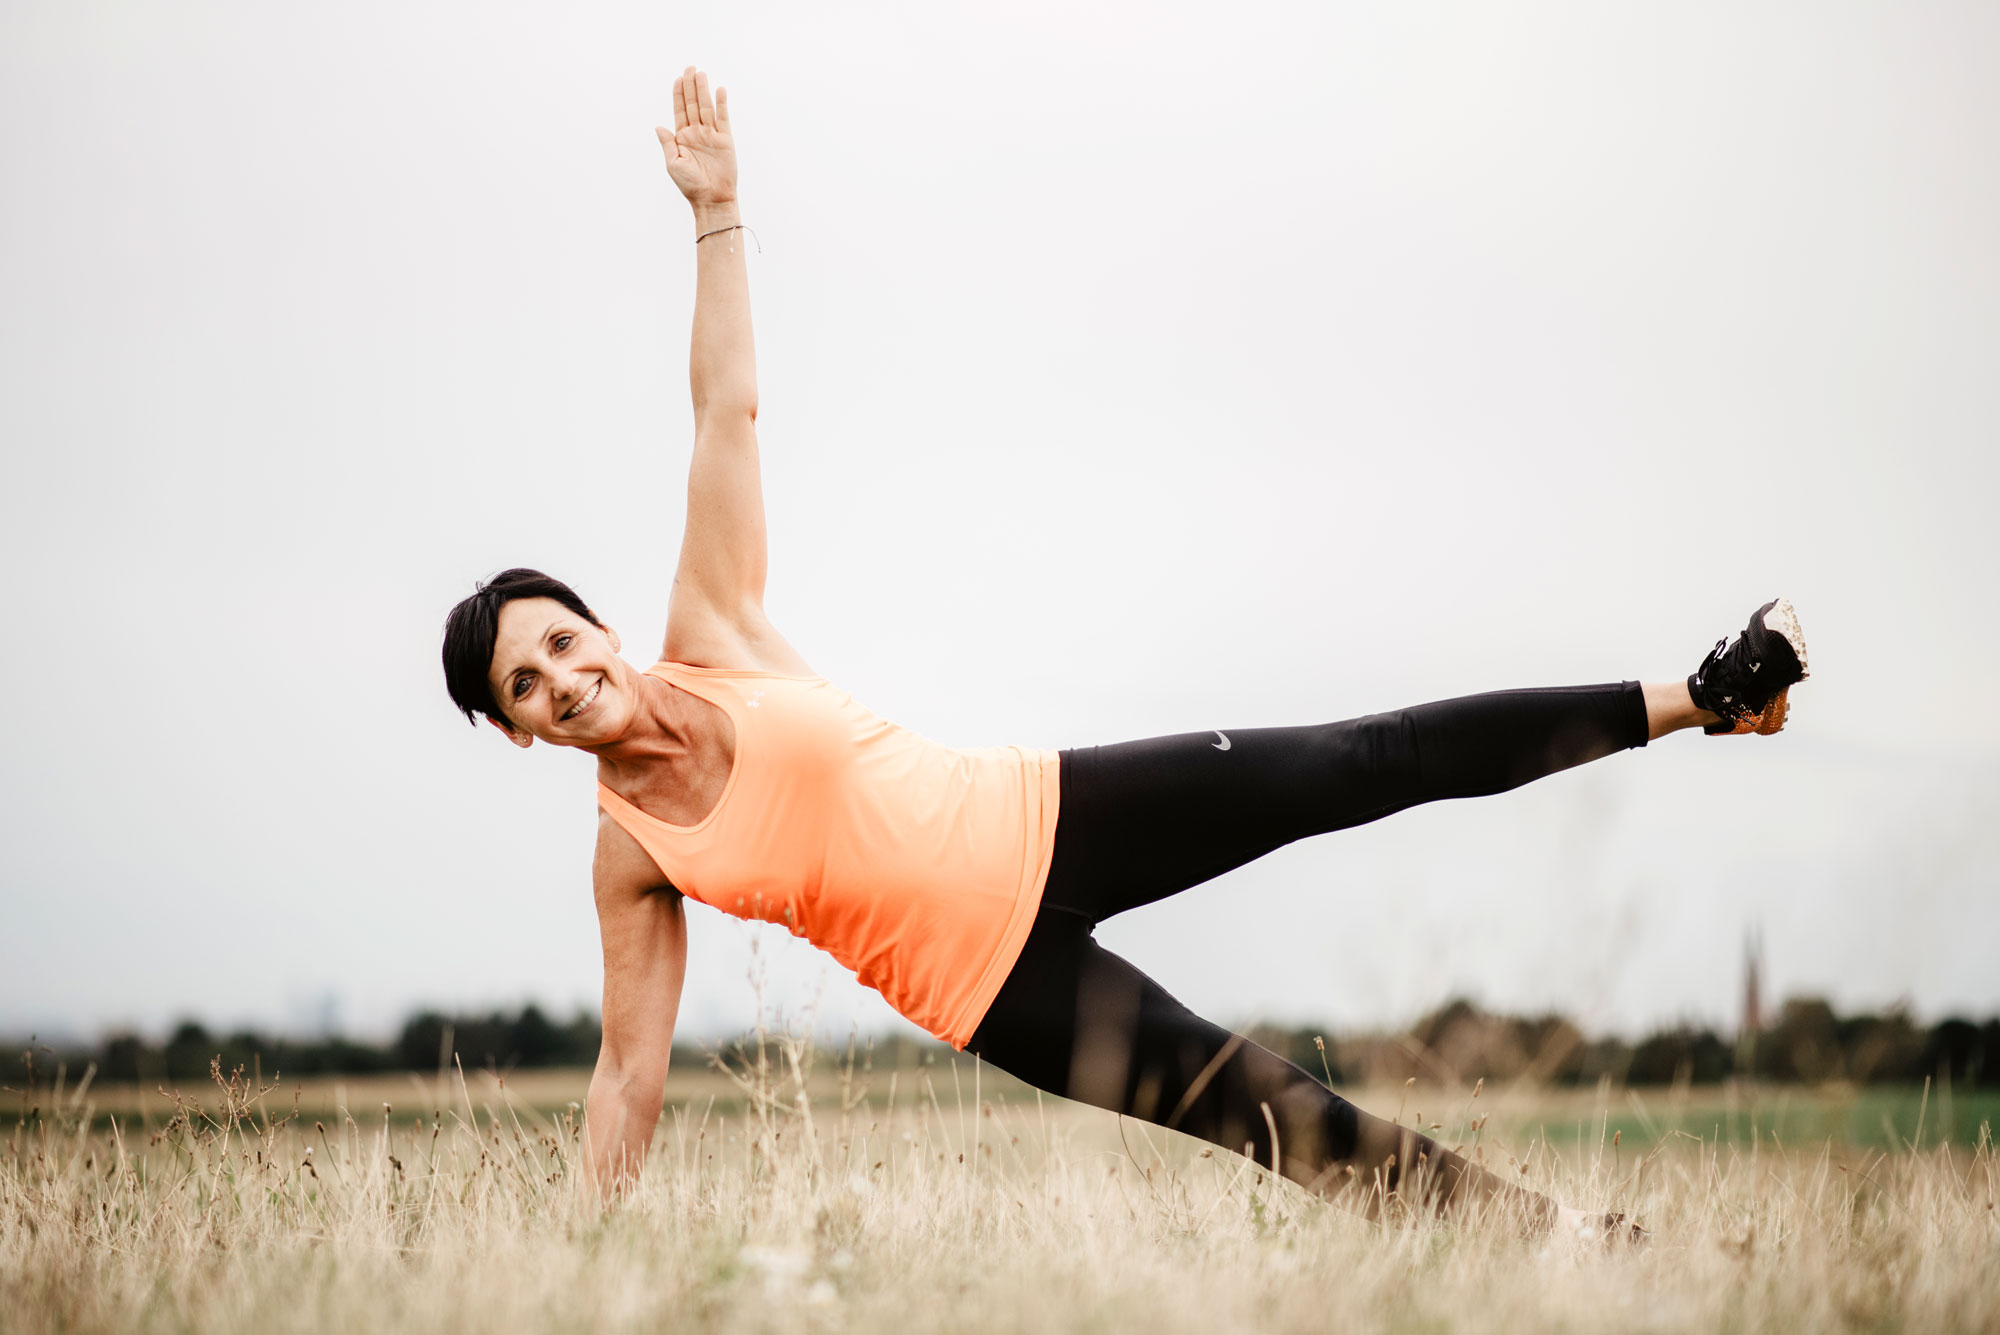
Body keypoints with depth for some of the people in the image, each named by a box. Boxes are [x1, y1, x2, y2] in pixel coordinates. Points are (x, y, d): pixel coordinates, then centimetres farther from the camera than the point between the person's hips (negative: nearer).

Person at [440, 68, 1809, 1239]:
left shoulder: (708, 638, -4)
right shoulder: (631, 856, -6)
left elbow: (729, 407, -7)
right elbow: (631, 1074, 0)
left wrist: (715, 211, -11)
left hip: (1048, 818, 2)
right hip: (988, 982, -1)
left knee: (1364, 764, -2)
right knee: (1273, 1116, -5)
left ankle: (1693, 697, 7)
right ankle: (1548, 1229, 7)